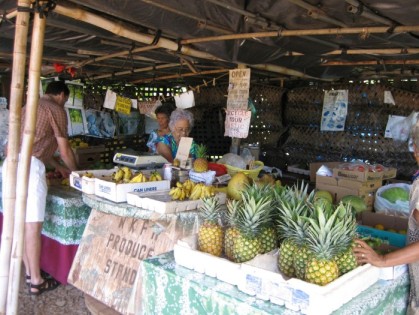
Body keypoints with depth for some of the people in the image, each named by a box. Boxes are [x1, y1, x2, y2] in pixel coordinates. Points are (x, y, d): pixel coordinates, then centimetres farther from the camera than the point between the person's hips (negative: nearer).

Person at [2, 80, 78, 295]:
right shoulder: (56, 109, 0)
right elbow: (64, 149, 1)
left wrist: (58, 167, 37)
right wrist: (75, 171, 18)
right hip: (29, 166, -9)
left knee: (23, 223, 14)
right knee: (33, 225, -4)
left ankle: (29, 273, 23)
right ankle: (36, 281, 3)